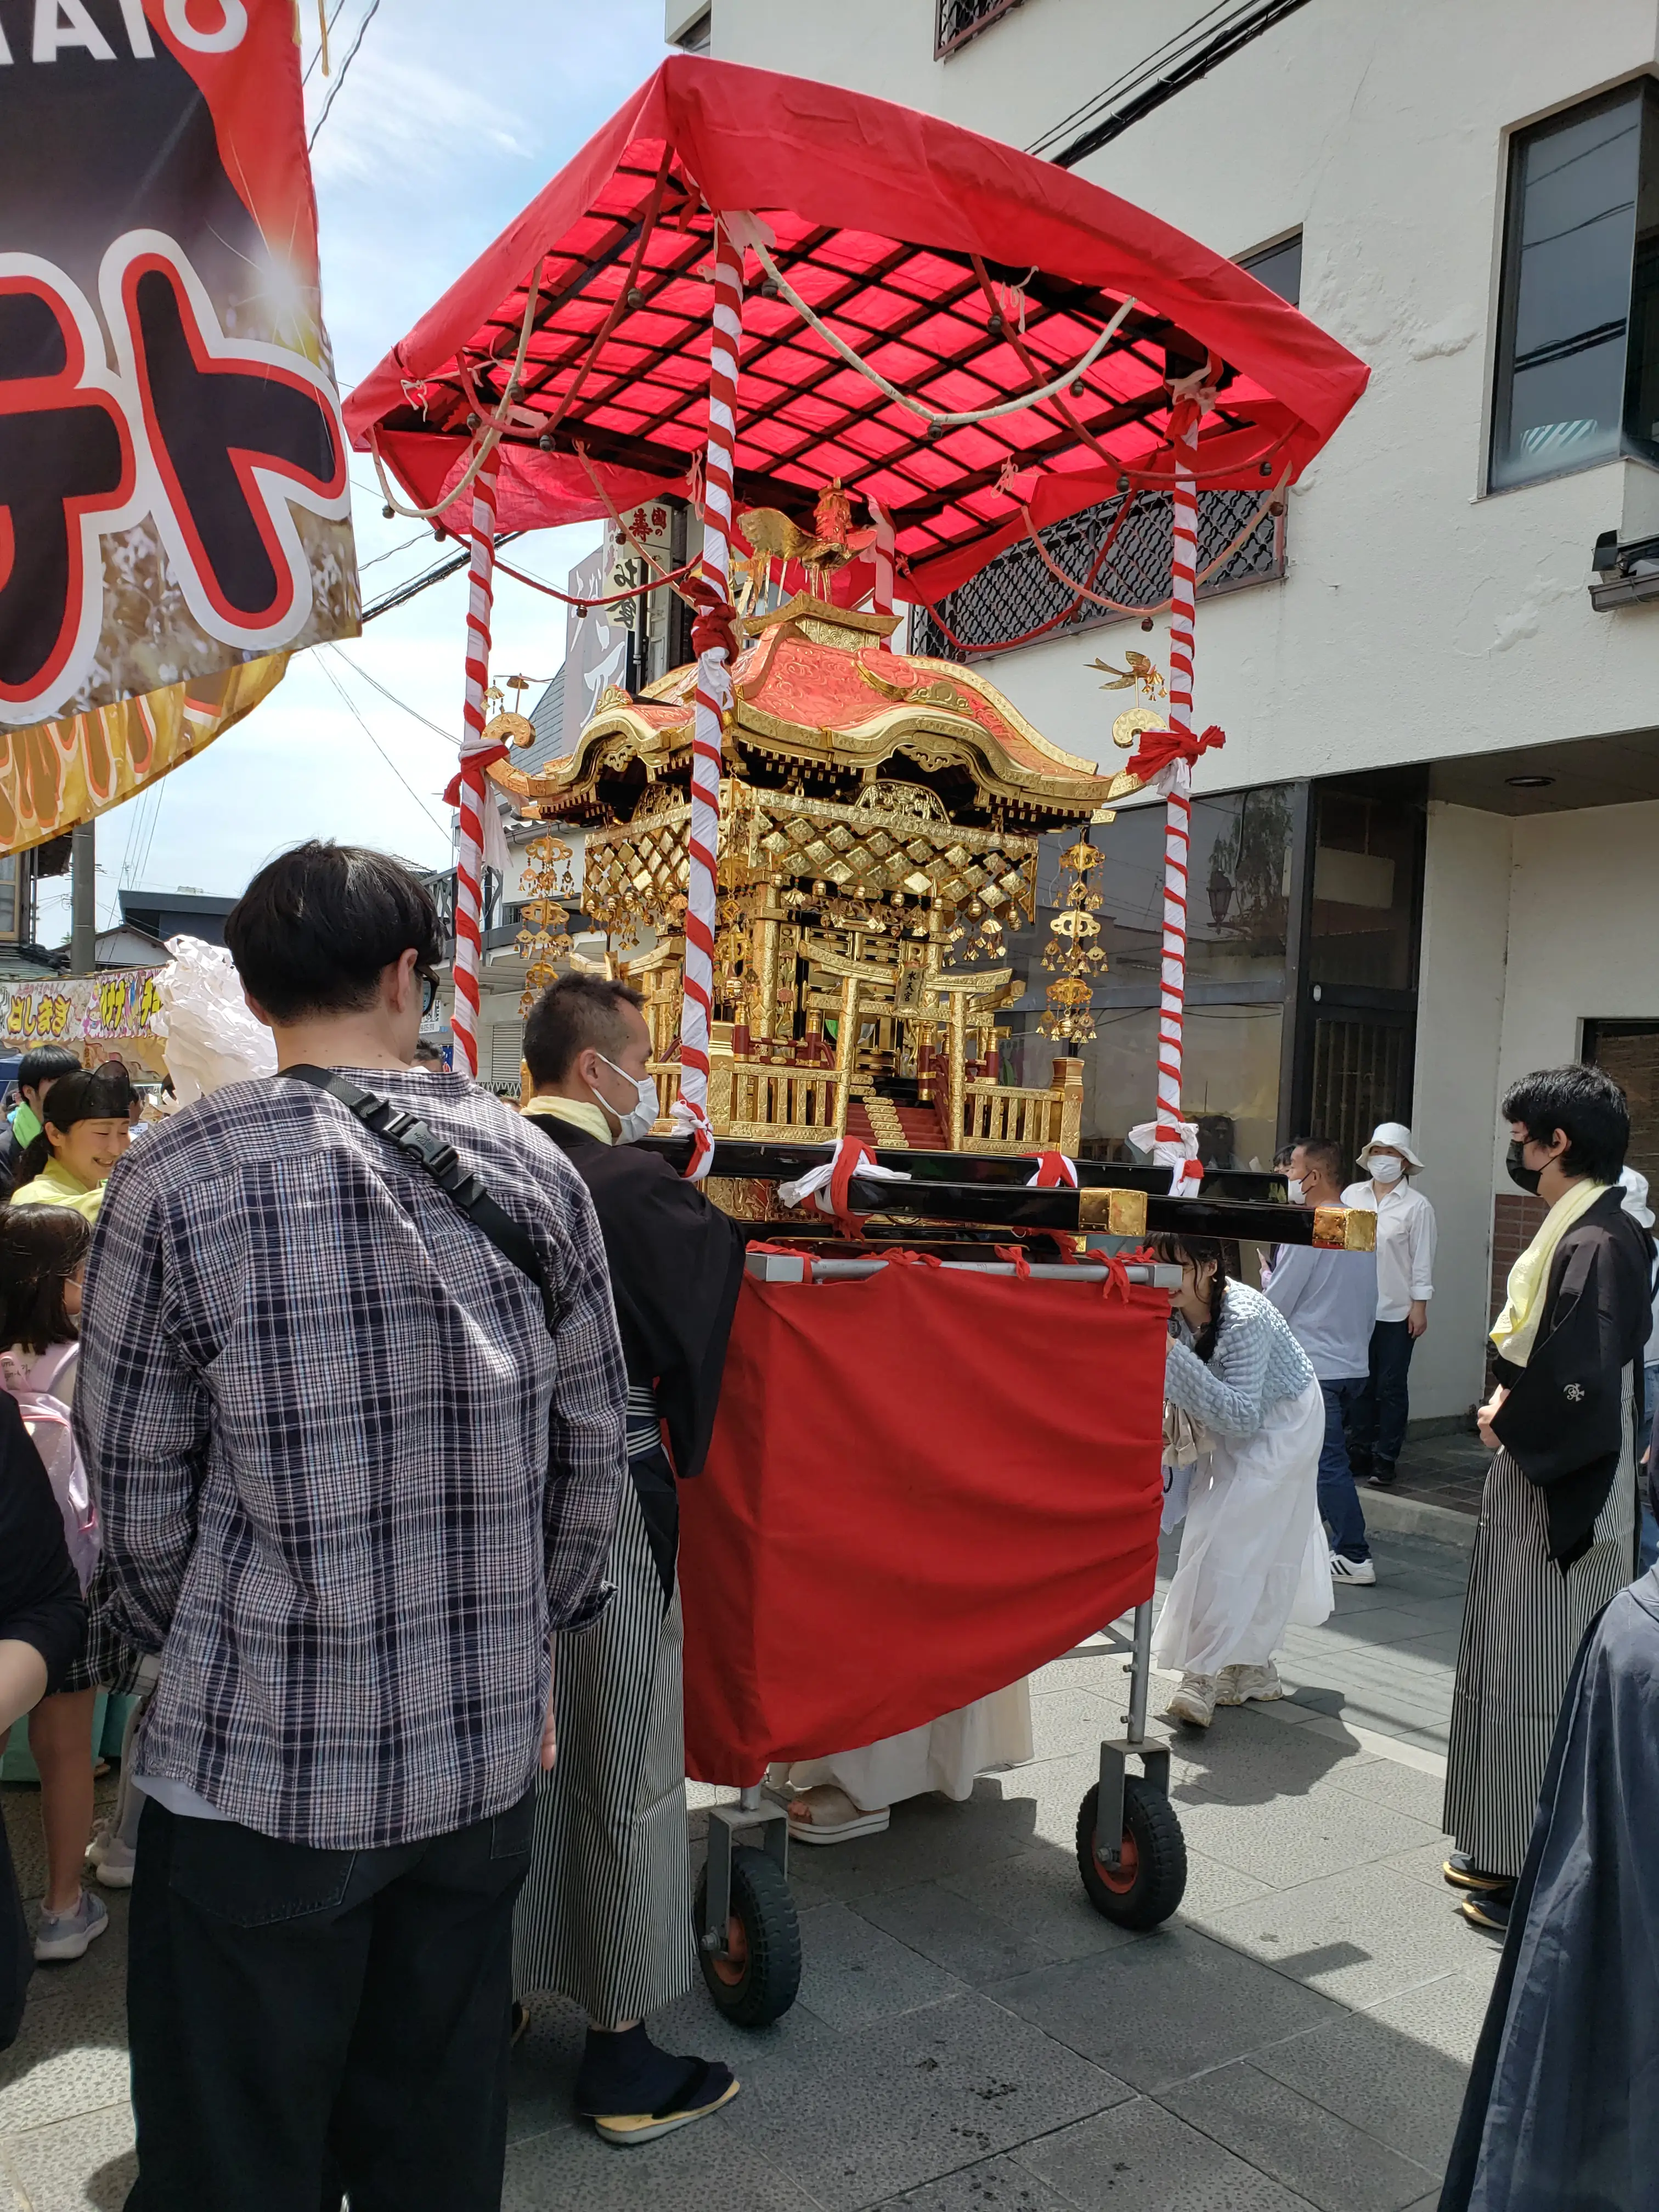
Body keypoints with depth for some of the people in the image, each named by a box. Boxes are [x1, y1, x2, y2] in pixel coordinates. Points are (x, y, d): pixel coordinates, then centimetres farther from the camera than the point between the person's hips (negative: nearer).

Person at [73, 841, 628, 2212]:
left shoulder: (177, 1181, -13)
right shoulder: (534, 1168, -4)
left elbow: (139, 1491, -6)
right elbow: (591, 1451, 2)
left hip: (261, 1772, -3)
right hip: (483, 1753, 4)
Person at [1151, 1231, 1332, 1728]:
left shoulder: (1244, 1319, -35)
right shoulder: (1172, 1314, -15)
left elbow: (1241, 1416, -36)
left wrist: (1175, 1356, -42)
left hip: (1281, 1426, -7)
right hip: (1233, 1428, 7)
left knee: (1236, 1542, -13)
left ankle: (1204, 1678, -10)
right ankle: (1252, 1671, 25)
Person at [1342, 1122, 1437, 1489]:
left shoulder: (1417, 1206, -3)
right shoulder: (1351, 1196, 5)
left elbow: (1422, 1261, -3)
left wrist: (1419, 1307, -7)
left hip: (1396, 1312, -3)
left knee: (1391, 1387, 3)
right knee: (1359, 1383, 10)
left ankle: (1385, 1460, 9)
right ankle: (1358, 1453, 19)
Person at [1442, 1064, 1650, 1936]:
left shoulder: (1598, 1242, -20)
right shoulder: (1571, 1230, 10)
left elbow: (1580, 1380, -27)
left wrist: (1507, 1419, -11)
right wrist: (1508, 1402, 2)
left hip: (1562, 1494, -10)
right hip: (1534, 1479, 10)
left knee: (1547, 1676, 0)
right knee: (1517, 1667, 17)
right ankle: (1509, 1850, 30)